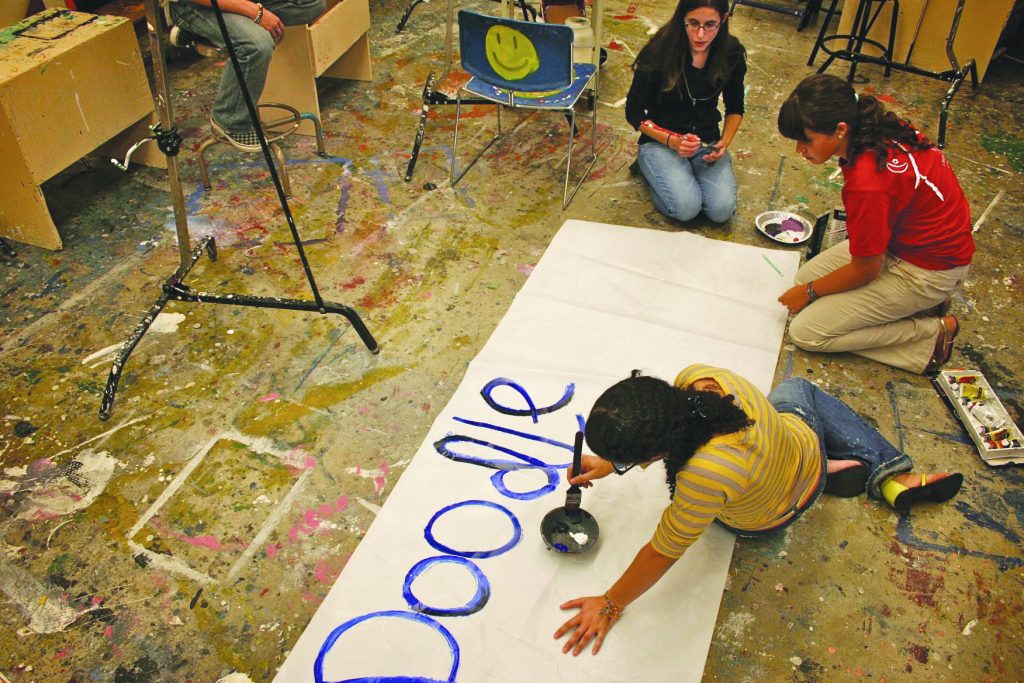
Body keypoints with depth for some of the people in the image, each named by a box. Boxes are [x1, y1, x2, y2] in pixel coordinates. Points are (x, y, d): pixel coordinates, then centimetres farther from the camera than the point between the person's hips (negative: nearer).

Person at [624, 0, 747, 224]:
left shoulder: (732, 54, -7)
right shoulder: (659, 52, -18)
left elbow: (735, 109, 9)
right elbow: (634, 112, -11)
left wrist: (725, 142, -10)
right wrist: (673, 141, -24)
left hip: (707, 141, 3)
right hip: (660, 140, -3)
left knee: (722, 210, -19)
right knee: (686, 207, -25)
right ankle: (648, 165, 5)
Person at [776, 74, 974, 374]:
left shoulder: (867, 184, -34)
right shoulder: (878, 131, -9)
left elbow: (865, 270, -20)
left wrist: (810, 292, -3)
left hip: (926, 270, -9)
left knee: (806, 333, -9)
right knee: (805, 275, 13)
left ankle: (933, 333, 0)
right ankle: (920, 303, 11)